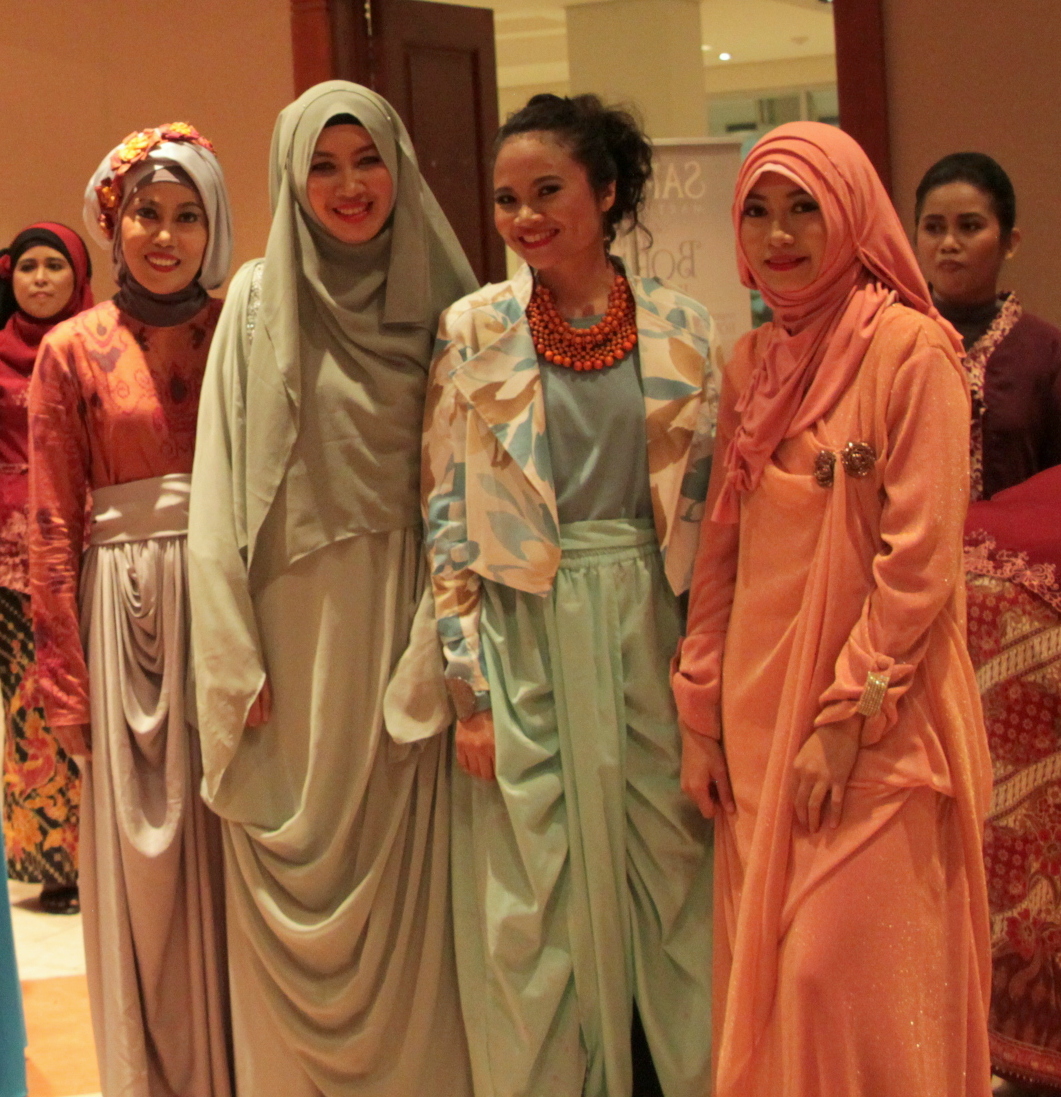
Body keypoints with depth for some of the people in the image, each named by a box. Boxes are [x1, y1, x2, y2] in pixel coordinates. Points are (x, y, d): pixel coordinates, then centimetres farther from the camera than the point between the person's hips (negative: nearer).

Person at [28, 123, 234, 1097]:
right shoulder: (73, 352, 1)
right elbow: (52, 527, 0)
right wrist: (66, 684, -4)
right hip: (130, 610, -1)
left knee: (234, 848, 5)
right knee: (145, 858, 4)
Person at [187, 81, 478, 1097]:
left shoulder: (439, 303, 5)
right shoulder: (260, 302, 1)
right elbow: (221, 489, -2)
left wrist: (446, 640, -3)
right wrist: (237, 658, -9)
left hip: (404, 622, 1)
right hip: (296, 623, -1)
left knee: (406, 875, 3)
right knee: (301, 857, 2)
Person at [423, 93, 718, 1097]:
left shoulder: (680, 328, 3)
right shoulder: (473, 331, -1)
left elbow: (711, 503, 7)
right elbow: (448, 515, -1)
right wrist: (468, 684, -6)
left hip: (651, 628, 2)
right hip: (526, 633, -1)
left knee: (668, 864, 7)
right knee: (537, 891, 4)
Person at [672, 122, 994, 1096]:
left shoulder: (911, 350, -9)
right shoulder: (750, 365, 11)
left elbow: (921, 559, -13)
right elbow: (721, 548, 13)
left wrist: (848, 717, -15)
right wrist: (700, 713, 9)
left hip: (874, 730, -6)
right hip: (756, 718, 6)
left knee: (848, 969, -5)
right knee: (759, 973, 9)